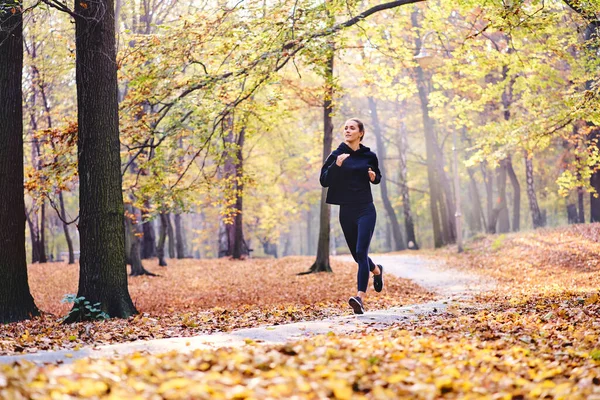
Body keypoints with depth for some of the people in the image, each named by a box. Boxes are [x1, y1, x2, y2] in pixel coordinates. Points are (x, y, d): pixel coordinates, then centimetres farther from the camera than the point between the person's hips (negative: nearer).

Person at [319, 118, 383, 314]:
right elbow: (324, 181, -6)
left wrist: (374, 177, -5)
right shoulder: (336, 155, 2)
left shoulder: (369, 156, 3)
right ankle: (376, 270, 46)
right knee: (357, 254, 14)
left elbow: (377, 178, 18)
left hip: (366, 210, -2)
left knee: (361, 252, -17)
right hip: (346, 211, 2)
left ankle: (360, 298, -24)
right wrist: (336, 165, -21)